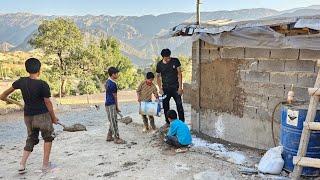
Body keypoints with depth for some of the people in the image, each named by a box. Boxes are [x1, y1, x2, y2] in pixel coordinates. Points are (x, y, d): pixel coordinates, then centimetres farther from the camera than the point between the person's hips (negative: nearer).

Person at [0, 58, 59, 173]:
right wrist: (54, 117, 0)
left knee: (31, 139, 21)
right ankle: (45, 164, 14)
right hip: (42, 115, -5)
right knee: (48, 137, 13)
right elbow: (48, 103, -12)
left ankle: (22, 165, 14)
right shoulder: (43, 85, -17)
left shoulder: (21, 81, -1)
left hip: (28, 116, 5)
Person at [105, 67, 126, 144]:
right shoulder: (112, 84, -18)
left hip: (108, 104, 10)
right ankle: (116, 138, -1)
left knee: (112, 122, 16)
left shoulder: (108, 82, 13)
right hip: (111, 104, -10)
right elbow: (115, 96, -12)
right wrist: (117, 107, -4)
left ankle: (109, 136, 23)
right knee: (114, 122, -5)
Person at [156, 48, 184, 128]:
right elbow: (158, 77, 8)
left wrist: (180, 87, -9)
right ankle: (167, 122, 24)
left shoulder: (175, 61, -7)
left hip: (175, 88, -2)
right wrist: (160, 89, 0)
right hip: (165, 89, 2)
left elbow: (179, 74, -4)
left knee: (179, 105, -3)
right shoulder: (159, 64, -2)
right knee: (165, 106, 9)